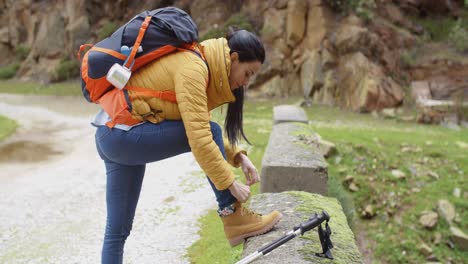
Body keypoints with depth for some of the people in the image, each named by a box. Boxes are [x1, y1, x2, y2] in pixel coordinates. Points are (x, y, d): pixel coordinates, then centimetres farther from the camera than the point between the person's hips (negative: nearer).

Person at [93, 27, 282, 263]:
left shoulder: (197, 65, 9)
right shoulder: (192, 69, -20)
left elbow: (202, 130, 15)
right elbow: (198, 137, -26)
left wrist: (238, 156, 5)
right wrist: (230, 183, -18)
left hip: (113, 136, 10)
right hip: (121, 135, -10)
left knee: (117, 230, 11)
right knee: (211, 131, -10)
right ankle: (233, 219, -4)